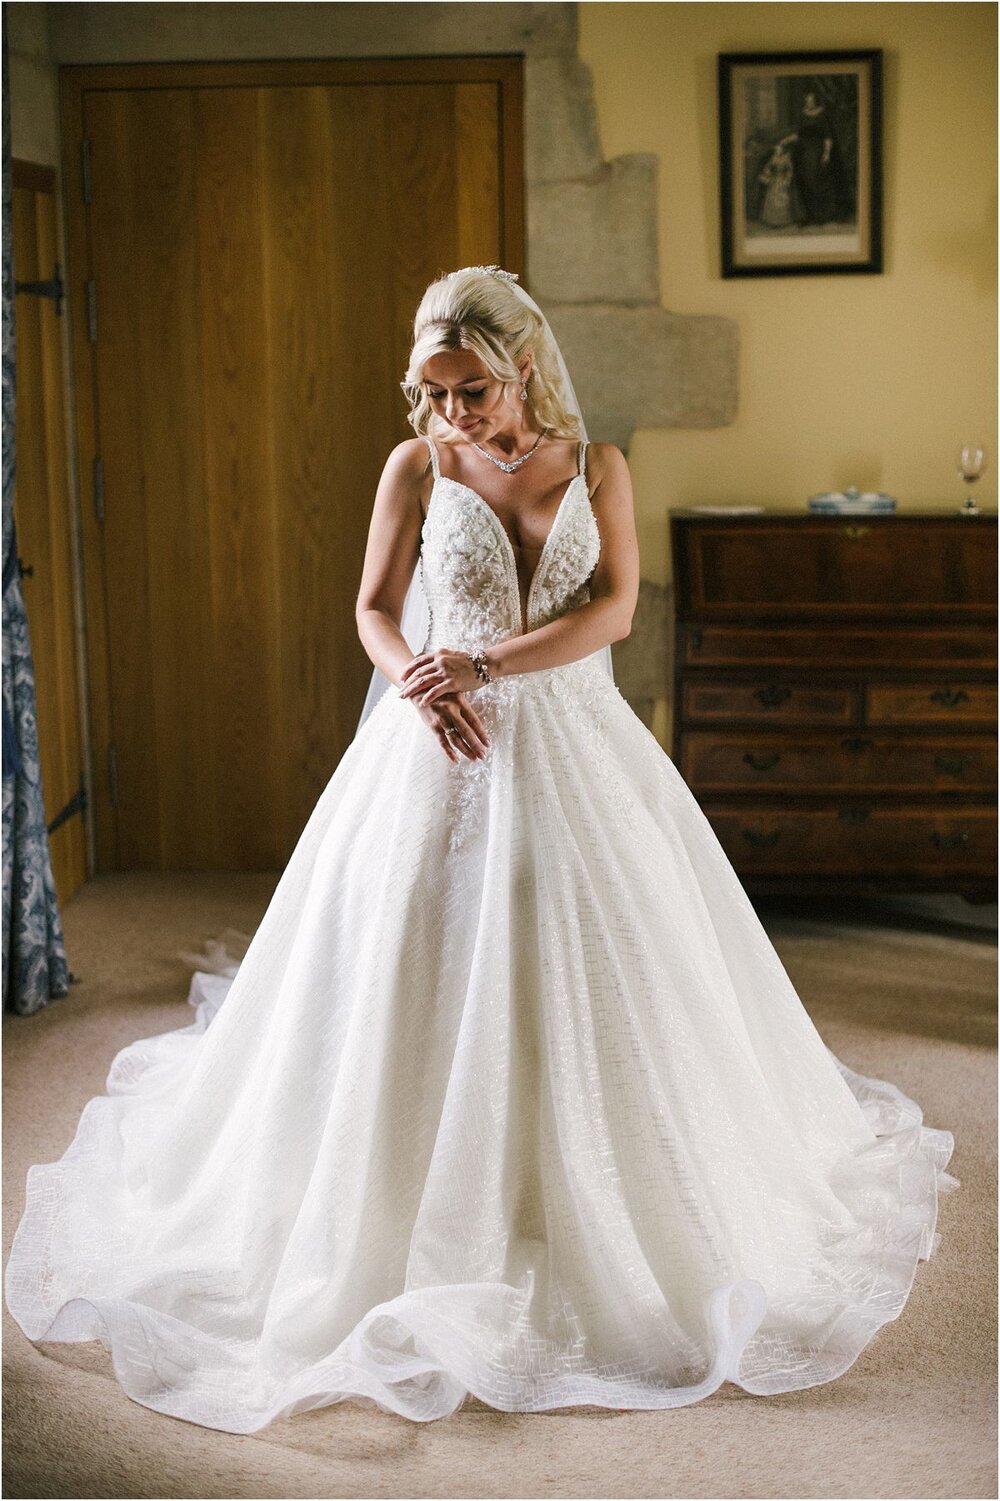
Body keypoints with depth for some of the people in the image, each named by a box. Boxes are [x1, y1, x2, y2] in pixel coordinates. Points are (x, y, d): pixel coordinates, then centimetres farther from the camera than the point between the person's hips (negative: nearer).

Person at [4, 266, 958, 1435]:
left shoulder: (595, 464, 2)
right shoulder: (417, 466, 1)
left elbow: (614, 608, -7)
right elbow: (376, 610, 1)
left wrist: (487, 661, -19)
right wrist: (423, 687, -19)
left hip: (573, 746, 1)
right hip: (444, 746, -1)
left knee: (594, 978, 2)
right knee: (420, 979, -3)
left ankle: (598, 1225, 21)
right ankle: (429, 1226, 11)